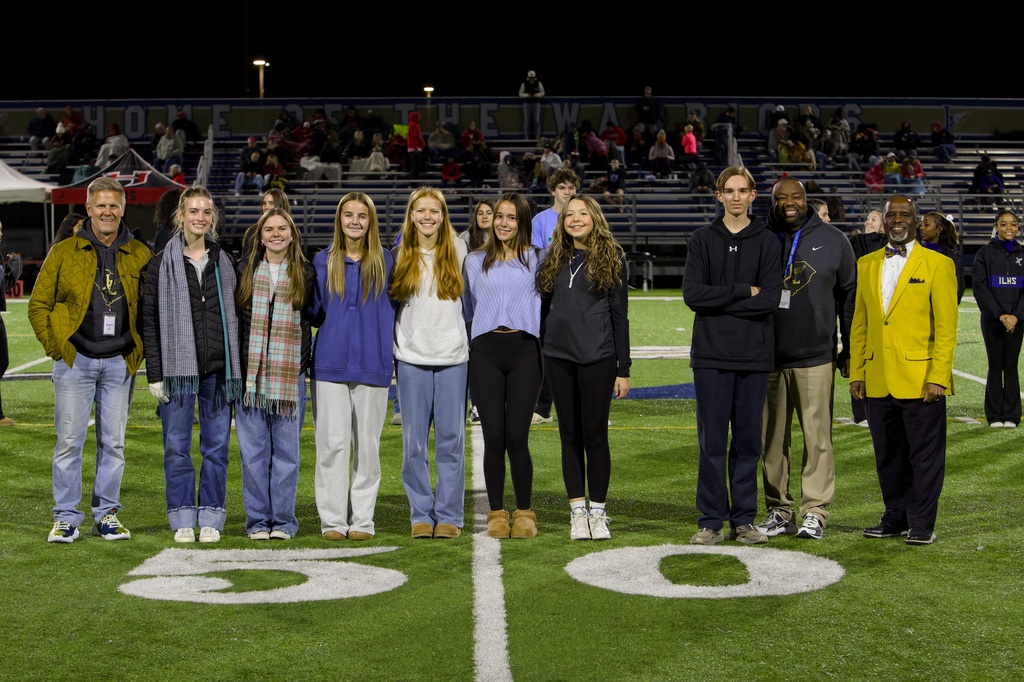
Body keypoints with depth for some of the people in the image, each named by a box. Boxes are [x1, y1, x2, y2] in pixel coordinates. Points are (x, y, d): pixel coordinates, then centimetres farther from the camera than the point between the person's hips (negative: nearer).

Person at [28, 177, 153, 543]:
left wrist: (139, 350, 3)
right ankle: (65, 517, 9)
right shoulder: (64, 253, 3)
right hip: (75, 361, -1)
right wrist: (56, 345, -3)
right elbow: (38, 304, 6)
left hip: (119, 363, 2)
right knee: (69, 441, 0)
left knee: (113, 442, 7)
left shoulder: (140, 256, 7)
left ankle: (106, 514, 18)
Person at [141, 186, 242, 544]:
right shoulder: (162, 264, 3)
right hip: (177, 367, -2)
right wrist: (154, 374, -5)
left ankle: (210, 519, 12)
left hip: (218, 368, 2)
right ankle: (183, 520, 10)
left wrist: (237, 369, 6)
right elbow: (149, 321, 1)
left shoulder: (224, 262, 11)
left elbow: (234, 316, 12)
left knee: (216, 445, 4)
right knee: (177, 446, 1)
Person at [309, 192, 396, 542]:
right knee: (332, 441, -4)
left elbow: (393, 309, 12)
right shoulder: (323, 261, 9)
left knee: (367, 442, 4)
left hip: (372, 364, 0)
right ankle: (332, 520, 3)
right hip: (330, 364, 0)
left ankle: (362, 520, 11)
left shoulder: (385, 261, 8)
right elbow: (313, 313, 13)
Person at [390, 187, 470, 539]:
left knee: (451, 440, 1)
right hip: (412, 357, 0)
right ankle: (421, 515, 11)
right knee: (414, 442, 1)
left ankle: (449, 516, 9)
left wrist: (471, 343, 8)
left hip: (453, 356, 0)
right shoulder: (400, 256, 7)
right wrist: (393, 348, 6)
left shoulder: (458, 250, 7)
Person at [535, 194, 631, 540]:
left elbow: (619, 315, 1)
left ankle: (598, 513, 8)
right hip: (558, 357, 3)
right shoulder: (553, 259, 12)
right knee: (570, 434, 6)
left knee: (595, 434, -1)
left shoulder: (610, 258, 2)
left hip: (597, 357, -3)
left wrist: (623, 368, -2)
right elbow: (544, 309, 15)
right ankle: (577, 512, 12)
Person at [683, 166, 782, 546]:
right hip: (711, 355, 0)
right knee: (712, 440, 0)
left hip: (754, 356, 1)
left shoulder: (767, 242, 6)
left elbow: (770, 299, -6)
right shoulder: (702, 239, 7)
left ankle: (744, 519, 14)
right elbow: (692, 294, -6)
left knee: (748, 440, 5)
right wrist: (744, 291, -9)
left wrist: (718, 301, -10)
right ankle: (711, 521, 7)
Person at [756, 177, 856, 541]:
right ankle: (778, 511, 15)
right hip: (767, 358, 2)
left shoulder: (832, 240, 6)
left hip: (815, 357, -1)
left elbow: (850, 295, 10)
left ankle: (815, 511, 4)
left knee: (817, 437, -3)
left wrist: (850, 349, 8)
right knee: (772, 439, 6)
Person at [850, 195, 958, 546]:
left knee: (924, 455, 0)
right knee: (888, 455, 10)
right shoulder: (867, 264, 13)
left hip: (920, 380, -4)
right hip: (878, 381, 4)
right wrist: (856, 373, 7)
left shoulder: (937, 264, 0)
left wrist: (937, 378, -11)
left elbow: (946, 328, -4)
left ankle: (922, 525, 9)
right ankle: (896, 517, 22)